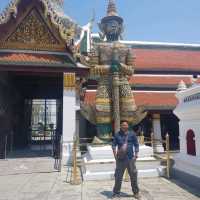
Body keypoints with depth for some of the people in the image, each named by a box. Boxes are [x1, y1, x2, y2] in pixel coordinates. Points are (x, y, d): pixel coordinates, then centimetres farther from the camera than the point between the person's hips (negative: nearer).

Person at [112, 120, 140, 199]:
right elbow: (114, 144, 3)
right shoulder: (117, 135, 4)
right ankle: (116, 193, 19)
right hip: (120, 159, 0)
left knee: (133, 175, 7)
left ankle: (136, 192, 23)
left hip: (130, 158, 0)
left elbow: (136, 144, 4)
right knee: (118, 176, 6)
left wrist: (136, 154, -3)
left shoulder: (132, 134, 3)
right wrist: (115, 153, -12)